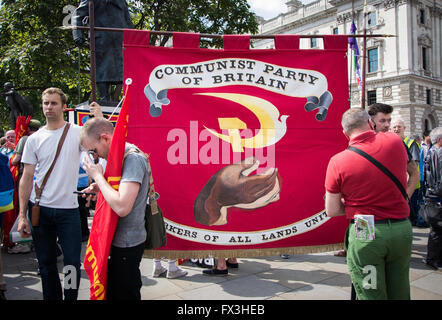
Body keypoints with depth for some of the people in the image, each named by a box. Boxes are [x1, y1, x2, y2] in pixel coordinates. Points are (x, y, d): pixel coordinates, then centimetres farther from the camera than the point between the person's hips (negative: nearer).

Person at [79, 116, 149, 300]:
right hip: (119, 240, 10)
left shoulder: (133, 159, -21)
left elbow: (122, 207, -31)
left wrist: (97, 176, -19)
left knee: (124, 294, 4)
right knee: (113, 292, 21)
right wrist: (99, 188, 3)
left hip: (127, 244, -10)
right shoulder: (122, 156, 9)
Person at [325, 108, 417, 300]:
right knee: (399, 293, 19)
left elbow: (331, 211, -5)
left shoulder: (338, 161, -10)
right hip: (402, 229, 4)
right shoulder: (395, 142, -2)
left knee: (371, 295, 9)